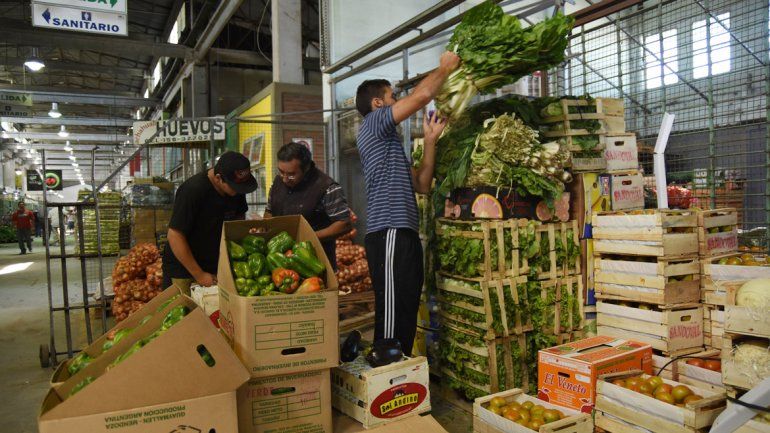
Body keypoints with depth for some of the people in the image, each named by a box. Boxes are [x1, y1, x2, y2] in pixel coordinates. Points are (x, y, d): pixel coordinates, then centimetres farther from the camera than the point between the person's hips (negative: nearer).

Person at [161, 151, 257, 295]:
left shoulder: (236, 186, -7)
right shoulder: (193, 190, -25)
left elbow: (239, 217, 10)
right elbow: (175, 236, -23)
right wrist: (199, 275, -19)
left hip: (216, 266, 5)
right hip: (183, 268, -5)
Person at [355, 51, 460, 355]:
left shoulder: (389, 143, 28)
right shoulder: (373, 124, 1)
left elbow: (422, 184, 20)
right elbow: (422, 94, -10)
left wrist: (430, 140, 17)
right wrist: (445, 67, 8)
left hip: (405, 234, 10)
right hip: (390, 234, -10)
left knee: (407, 314, 11)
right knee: (392, 315, -10)